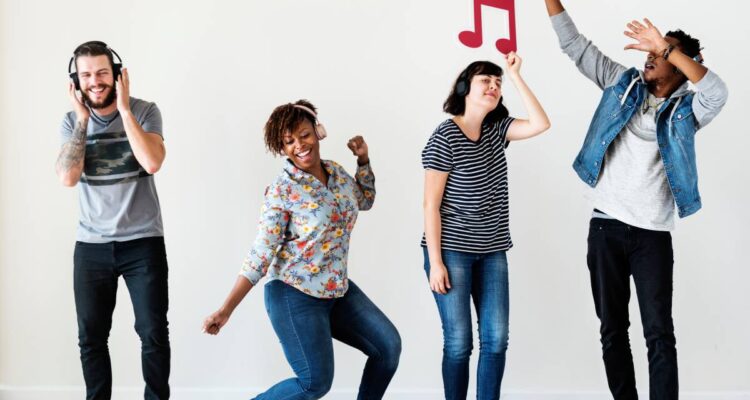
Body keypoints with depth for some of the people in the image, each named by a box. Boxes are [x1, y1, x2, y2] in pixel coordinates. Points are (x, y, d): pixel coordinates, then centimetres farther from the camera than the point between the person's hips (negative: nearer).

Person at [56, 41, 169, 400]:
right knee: (91, 337, 8)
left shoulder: (144, 111, -4)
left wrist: (124, 108, -18)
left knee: (153, 333, 0)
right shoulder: (72, 121, 3)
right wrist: (83, 118, -12)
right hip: (91, 246, 2)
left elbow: (152, 163, -21)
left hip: (143, 242, -2)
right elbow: (68, 177, -11)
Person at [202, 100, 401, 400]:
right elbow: (260, 255, -17)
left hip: (338, 290, 7)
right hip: (295, 295, -7)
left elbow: (365, 200, 25)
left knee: (388, 345, 7)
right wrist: (226, 310, -21)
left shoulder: (337, 173, 2)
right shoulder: (282, 190, -17)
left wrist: (363, 159, 9)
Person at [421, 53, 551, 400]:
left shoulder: (496, 128, 9)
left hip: (492, 252, 6)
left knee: (496, 339, 3)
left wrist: (516, 76, -8)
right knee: (459, 343, -2)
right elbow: (431, 205, -12)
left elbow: (540, 124, -8)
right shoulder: (444, 138, -11)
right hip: (452, 252, -6)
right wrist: (435, 261, -15)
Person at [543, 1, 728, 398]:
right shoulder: (624, 84, 9)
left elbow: (717, 92, -22)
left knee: (659, 333, -3)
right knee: (612, 329, 9)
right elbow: (575, 45, 7)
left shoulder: (686, 109, 0)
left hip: (652, 235, -3)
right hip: (606, 227, 3)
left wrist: (667, 49, -28)